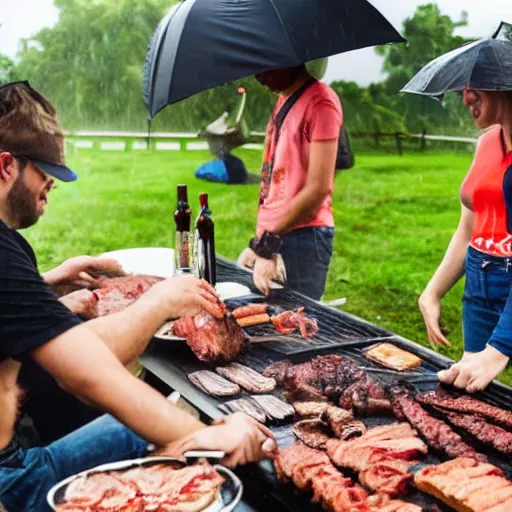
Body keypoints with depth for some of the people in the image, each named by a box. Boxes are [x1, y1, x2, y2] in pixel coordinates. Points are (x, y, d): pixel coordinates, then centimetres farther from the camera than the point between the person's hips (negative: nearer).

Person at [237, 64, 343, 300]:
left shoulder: (320, 102, -11)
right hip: (271, 235, 8)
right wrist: (262, 243, 10)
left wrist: (266, 243, -15)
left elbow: (318, 189, -17)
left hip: (302, 237, -8)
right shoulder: (283, 100, 16)